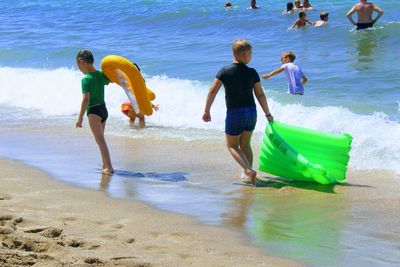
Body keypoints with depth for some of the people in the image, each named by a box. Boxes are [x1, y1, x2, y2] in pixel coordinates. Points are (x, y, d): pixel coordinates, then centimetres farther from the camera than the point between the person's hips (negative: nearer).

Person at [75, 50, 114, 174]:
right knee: (101, 139, 21)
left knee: (100, 140, -9)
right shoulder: (101, 75, 5)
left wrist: (80, 117, -18)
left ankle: (109, 167, -15)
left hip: (93, 111, -8)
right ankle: (105, 165, 31)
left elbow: (86, 99, -21)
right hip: (104, 109, 8)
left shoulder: (86, 79, -17)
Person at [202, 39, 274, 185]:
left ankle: (249, 170, -9)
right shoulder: (252, 73, -2)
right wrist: (267, 114, 13)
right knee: (245, 145, 20)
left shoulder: (225, 71, -8)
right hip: (251, 112, 3)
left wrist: (206, 111, -2)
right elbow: (260, 95, 2)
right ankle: (247, 172, 21)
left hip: (234, 114, -3)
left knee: (232, 145, 10)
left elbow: (212, 91, -11)